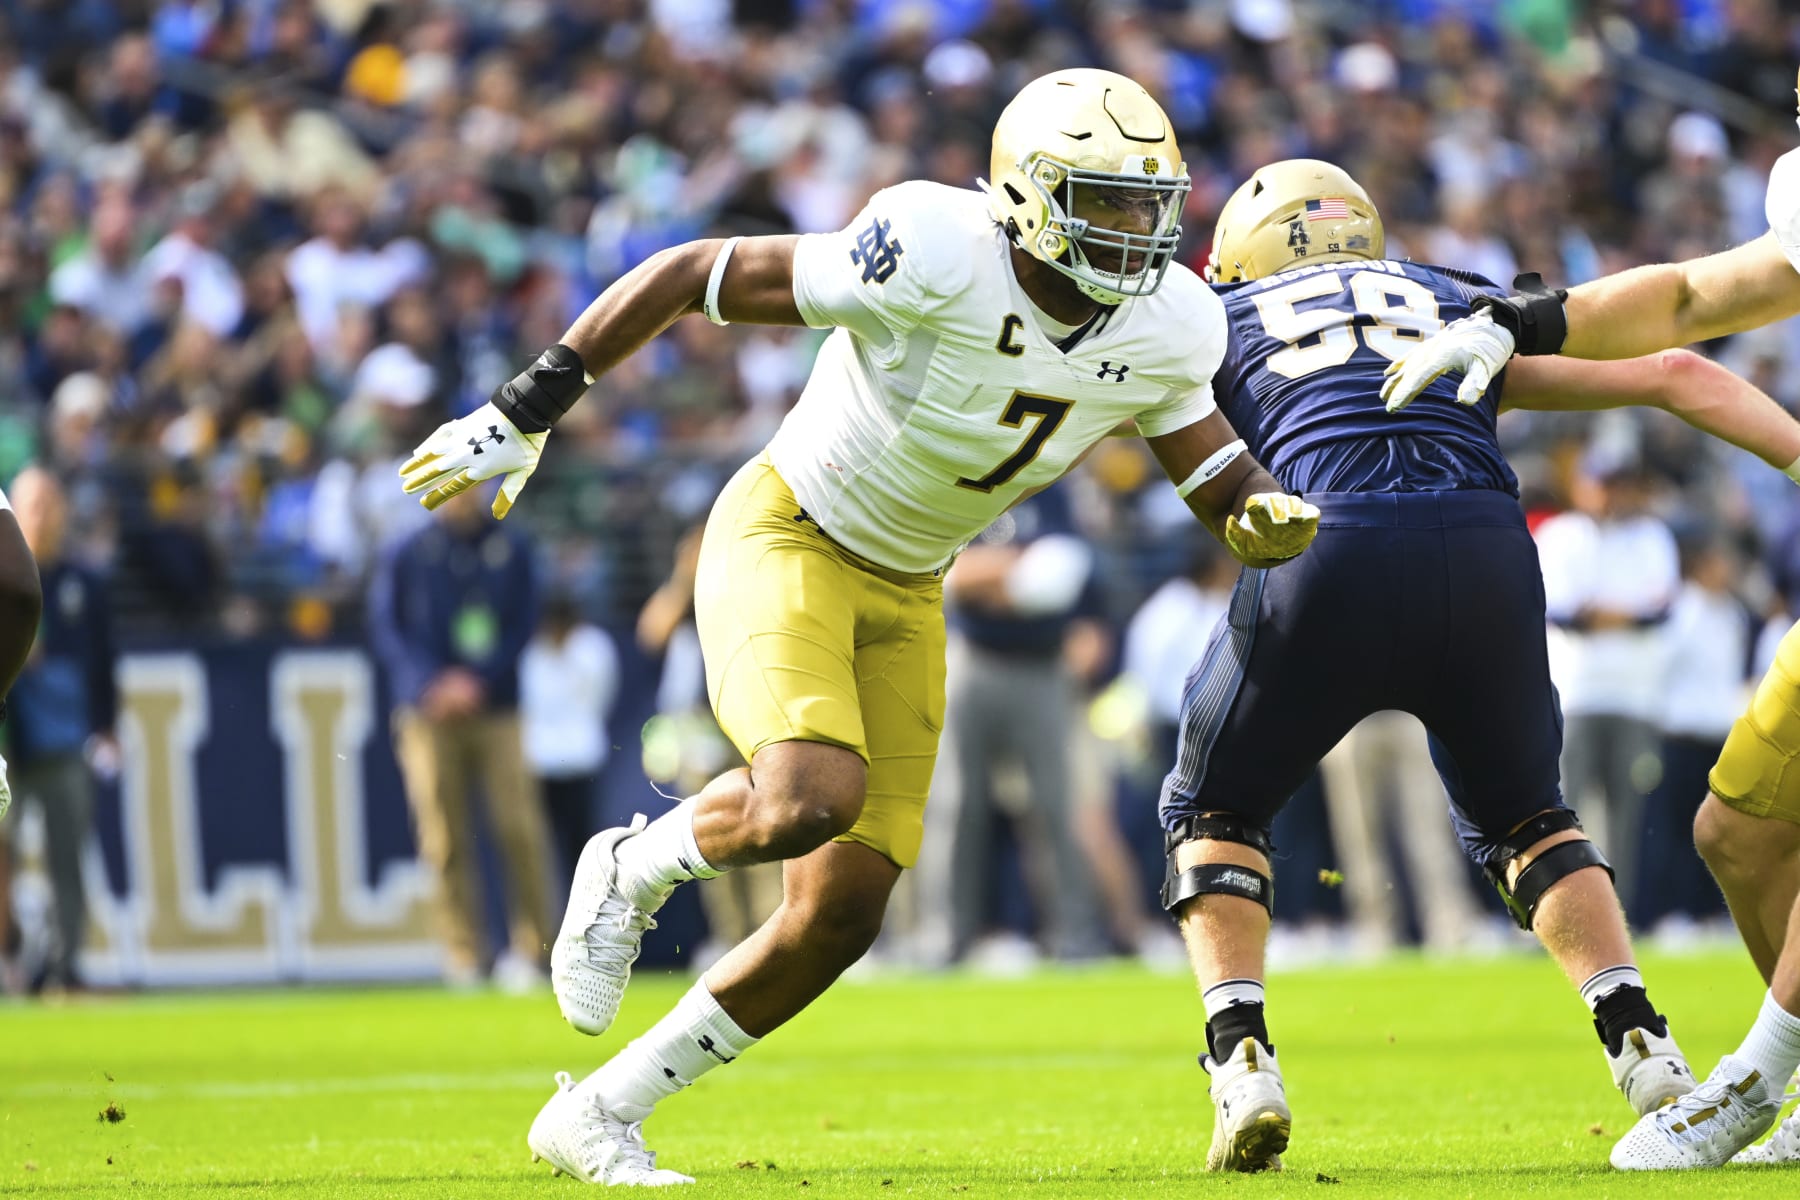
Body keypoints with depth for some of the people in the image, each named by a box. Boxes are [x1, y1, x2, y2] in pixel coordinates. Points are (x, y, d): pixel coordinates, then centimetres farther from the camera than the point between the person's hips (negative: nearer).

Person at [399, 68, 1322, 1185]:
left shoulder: (1164, 331, -9)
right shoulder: (938, 263, -27)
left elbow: (1222, 486, 4)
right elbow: (695, 272, -19)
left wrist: (1269, 515, -22)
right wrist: (524, 414, -16)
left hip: (903, 594, 6)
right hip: (784, 539, -6)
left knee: (840, 915, -1)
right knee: (811, 800, -32)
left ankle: (599, 1117, 14)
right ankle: (637, 869, 2)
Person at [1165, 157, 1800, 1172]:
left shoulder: (1212, 325, 26)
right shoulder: (1464, 310, 32)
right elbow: (1678, 376, 28)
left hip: (1333, 554, -2)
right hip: (1488, 551, 2)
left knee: (1218, 812, 22)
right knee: (1523, 816, 27)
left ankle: (1245, 1063, 3)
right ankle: (1642, 1044, 10)